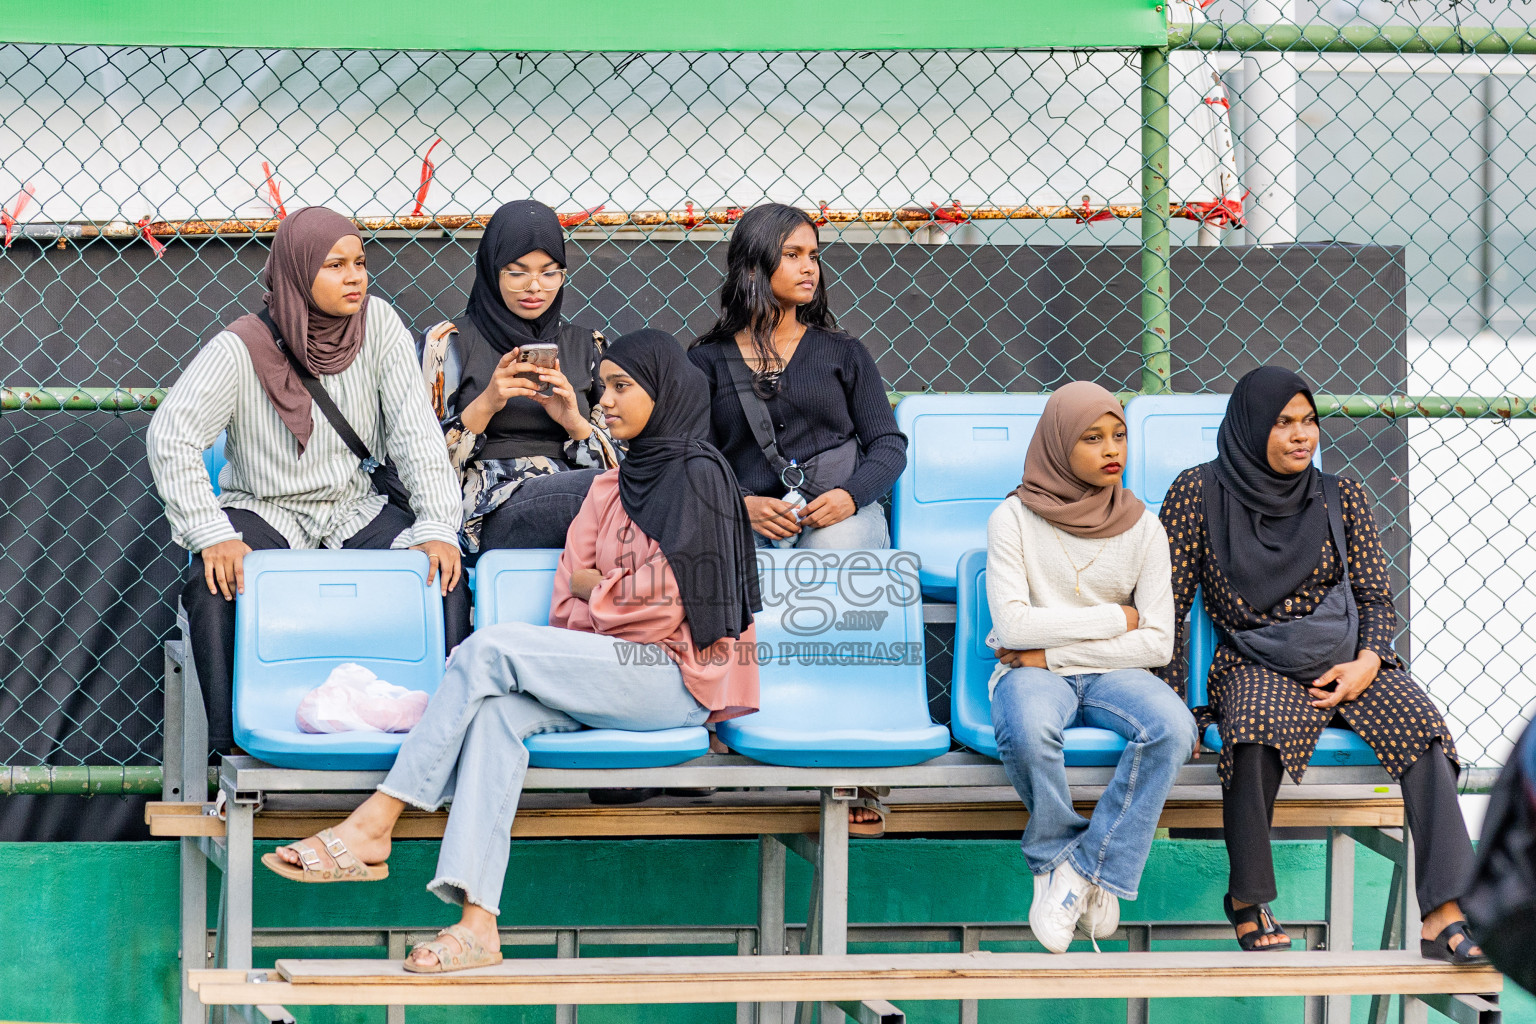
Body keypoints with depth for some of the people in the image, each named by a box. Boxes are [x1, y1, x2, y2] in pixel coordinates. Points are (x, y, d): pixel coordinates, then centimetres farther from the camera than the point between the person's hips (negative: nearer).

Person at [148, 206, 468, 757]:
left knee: (445, 567, -24)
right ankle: (234, 740, -23)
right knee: (215, 578, -32)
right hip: (266, 509, -2)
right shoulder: (243, 348, -12)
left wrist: (439, 528, -20)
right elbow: (171, 436, -18)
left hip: (358, 506, 2)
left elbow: (417, 433, -7)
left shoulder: (379, 324, -3)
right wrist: (214, 536, -29)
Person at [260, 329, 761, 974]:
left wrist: (595, 589, 5)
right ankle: (477, 920, -42)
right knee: (499, 710, -26)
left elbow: (665, 599, -10)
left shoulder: (697, 475, -2)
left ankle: (374, 825, -26)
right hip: (612, 670, 7)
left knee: (492, 648, -23)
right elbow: (569, 601, 17)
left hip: (676, 675, -7)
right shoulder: (613, 487, 23)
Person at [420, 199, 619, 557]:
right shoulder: (450, 343, 10)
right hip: (489, 516, -4)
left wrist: (574, 423, -4)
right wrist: (485, 405, -10)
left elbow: (616, 460, 16)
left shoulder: (586, 346, 19)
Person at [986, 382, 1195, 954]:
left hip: (1110, 673, 2)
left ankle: (1083, 869, -23)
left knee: (1172, 727, -32)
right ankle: (1053, 854, -12)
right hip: (1033, 672, -2)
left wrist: (1052, 650, -10)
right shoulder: (1014, 520, -3)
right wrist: (1115, 618, -9)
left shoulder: (1142, 529, 3)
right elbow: (1013, 626, -13)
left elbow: (1157, 645, -3)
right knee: (1027, 729, -40)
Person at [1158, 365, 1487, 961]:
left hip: (1347, 660, 3)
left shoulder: (1340, 498, 11)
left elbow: (1377, 598, 12)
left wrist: (1366, 663, -9)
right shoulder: (1200, 493, 2)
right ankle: (1247, 897, -17)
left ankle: (1443, 917, -34)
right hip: (1256, 665, -3)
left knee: (1423, 726, -27)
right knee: (1257, 729, -38)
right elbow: (1168, 603, 3)